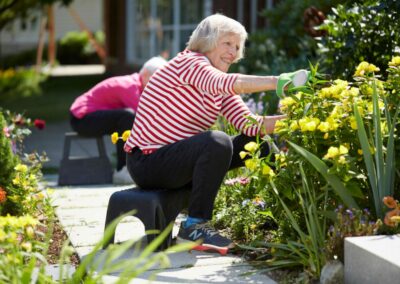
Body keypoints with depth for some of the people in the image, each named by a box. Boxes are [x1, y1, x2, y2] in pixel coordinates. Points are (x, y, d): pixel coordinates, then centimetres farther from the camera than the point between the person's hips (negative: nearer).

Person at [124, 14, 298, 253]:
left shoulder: (219, 90, 12)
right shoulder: (188, 62, -14)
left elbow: (248, 123, -3)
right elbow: (226, 83, -35)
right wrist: (277, 82, -42)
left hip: (177, 159, 9)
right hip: (148, 162, -9)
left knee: (255, 141, 4)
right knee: (217, 142, -33)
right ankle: (194, 226, -23)